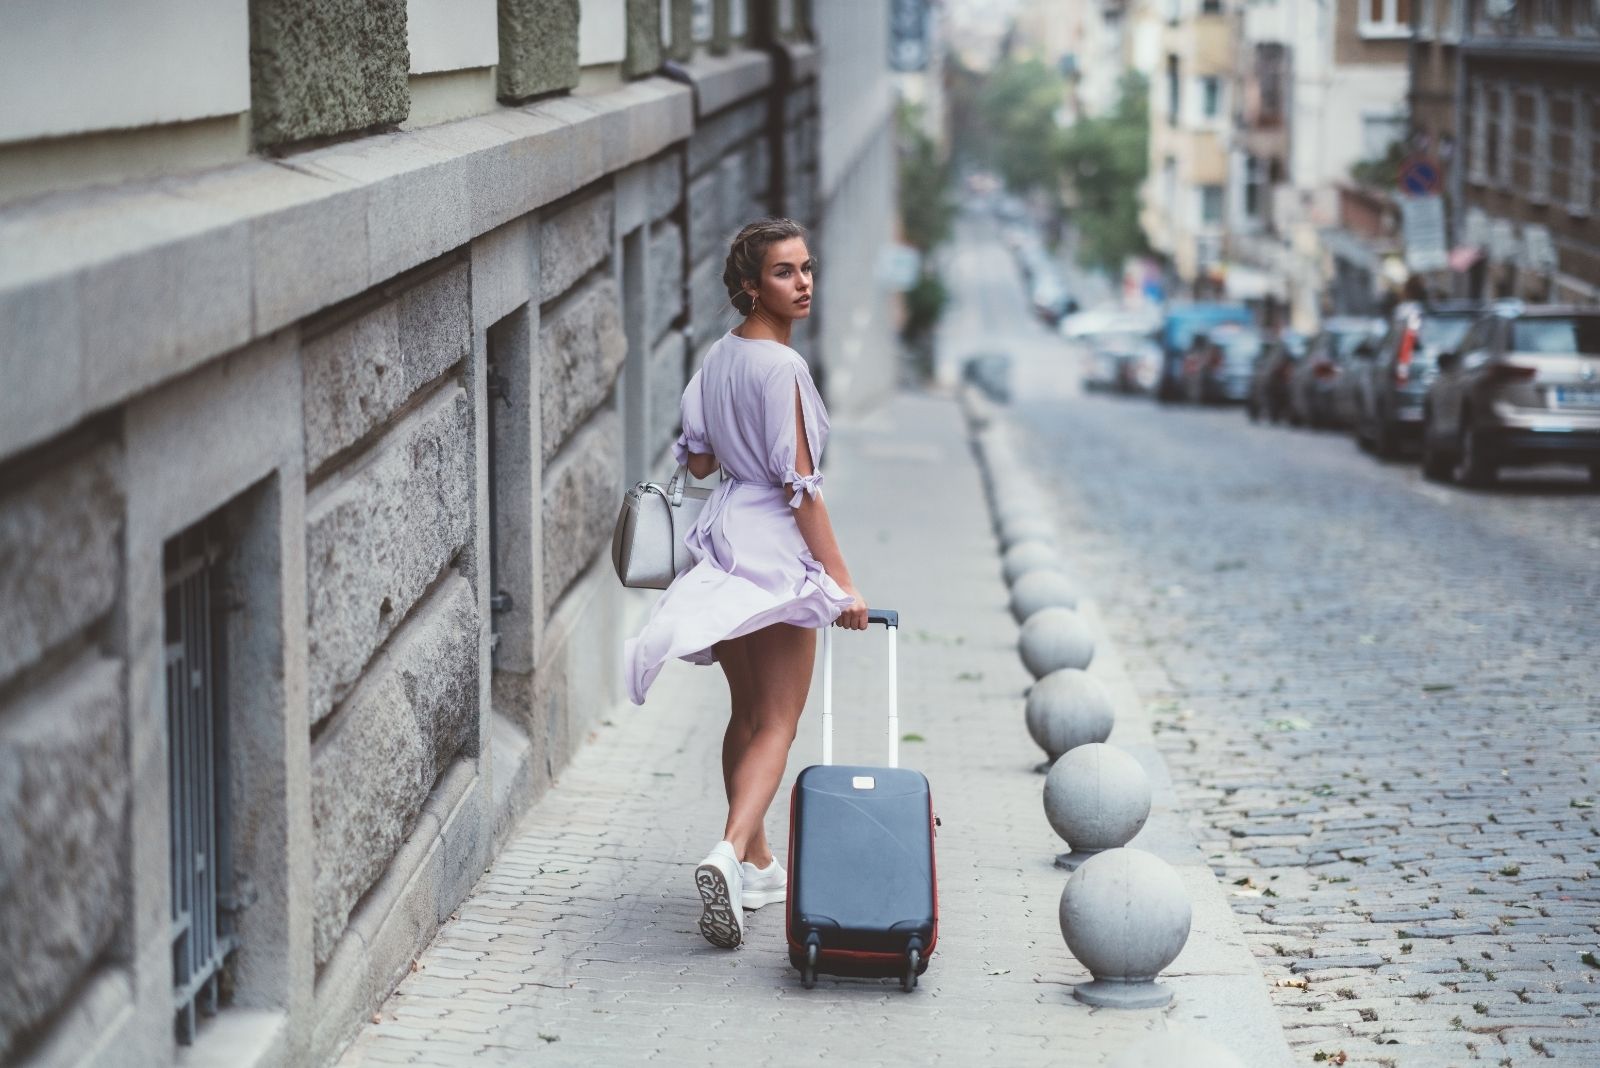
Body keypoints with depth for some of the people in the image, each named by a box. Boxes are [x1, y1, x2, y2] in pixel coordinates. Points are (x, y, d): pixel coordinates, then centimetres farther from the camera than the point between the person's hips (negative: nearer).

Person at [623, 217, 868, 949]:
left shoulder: (719, 356, 6)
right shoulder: (781, 367, -17)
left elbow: (698, 461, 11)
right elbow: (800, 485, -19)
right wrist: (841, 582, -16)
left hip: (724, 536, 8)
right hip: (777, 546, -8)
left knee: (746, 713, 18)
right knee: (777, 724, -4)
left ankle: (756, 864, 28)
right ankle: (729, 855, -23)